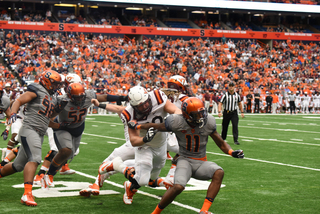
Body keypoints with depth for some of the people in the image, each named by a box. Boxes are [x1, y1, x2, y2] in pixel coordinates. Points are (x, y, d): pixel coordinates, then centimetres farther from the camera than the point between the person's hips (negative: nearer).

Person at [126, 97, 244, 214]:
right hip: (185, 160, -3)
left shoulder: (208, 122, -6)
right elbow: (157, 127, 5)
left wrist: (231, 152, -13)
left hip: (201, 162, 3)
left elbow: (221, 143, 5)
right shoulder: (177, 122, -13)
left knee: (219, 172, -29)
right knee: (178, 187, -30)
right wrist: (137, 125, 13)